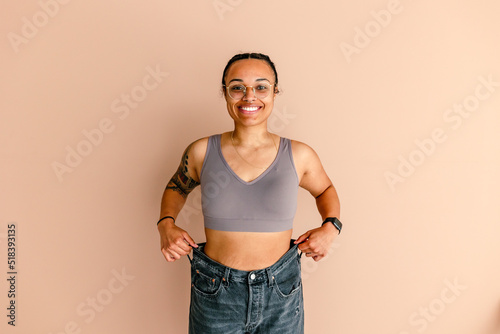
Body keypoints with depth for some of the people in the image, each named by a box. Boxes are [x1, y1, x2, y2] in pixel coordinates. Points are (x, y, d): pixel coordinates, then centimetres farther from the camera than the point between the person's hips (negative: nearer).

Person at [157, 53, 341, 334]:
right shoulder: (201, 152, -6)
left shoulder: (299, 156, -6)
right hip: (216, 294, 0)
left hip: (281, 294, 1)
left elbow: (325, 189, 14)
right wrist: (166, 224, -3)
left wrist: (330, 226, -3)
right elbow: (177, 187, 14)